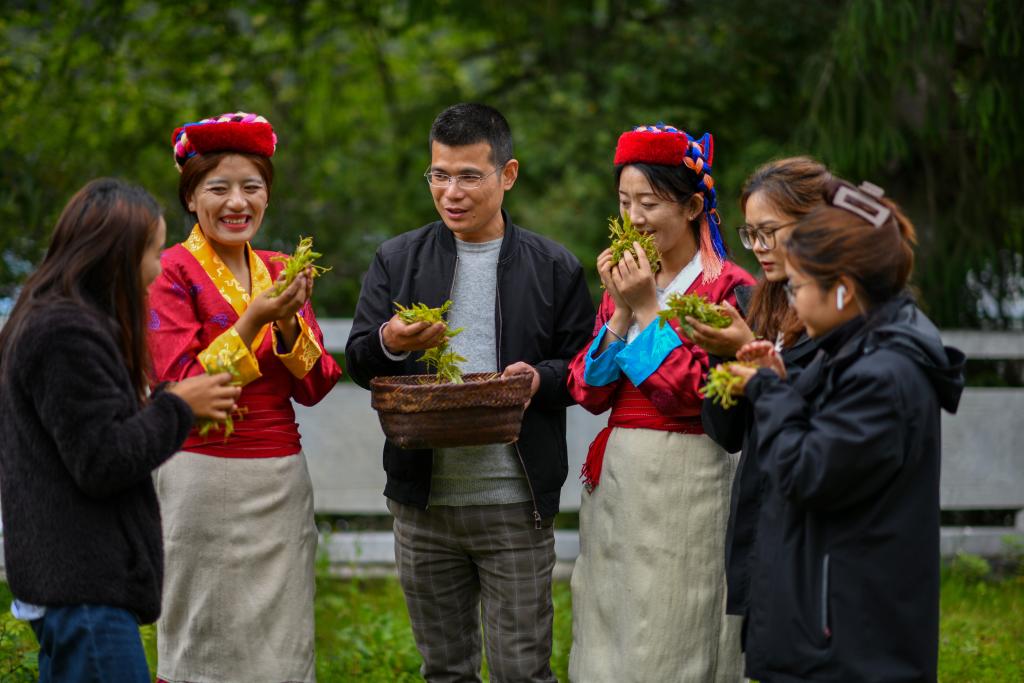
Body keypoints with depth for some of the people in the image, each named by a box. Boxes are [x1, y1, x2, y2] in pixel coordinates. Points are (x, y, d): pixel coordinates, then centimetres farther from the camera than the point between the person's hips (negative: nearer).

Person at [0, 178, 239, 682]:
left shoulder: (47, 320, 16)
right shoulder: (69, 334, -17)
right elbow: (104, 461, -19)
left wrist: (164, 402, 10)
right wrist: (177, 406, -8)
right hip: (84, 586, -11)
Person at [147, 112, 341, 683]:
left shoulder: (280, 272, 11)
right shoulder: (172, 272, -6)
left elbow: (316, 388, 6)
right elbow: (181, 388, -13)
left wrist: (288, 323, -11)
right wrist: (252, 322, -20)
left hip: (283, 482, 5)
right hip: (205, 479, -5)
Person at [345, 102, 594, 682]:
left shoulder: (554, 268, 2)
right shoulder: (398, 260, 7)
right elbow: (358, 362, 2)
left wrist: (541, 377, -18)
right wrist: (390, 344, -21)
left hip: (516, 503, -2)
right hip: (424, 502, 2)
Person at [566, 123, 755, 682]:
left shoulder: (727, 289, -8)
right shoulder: (624, 281, 12)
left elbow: (698, 394, -17)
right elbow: (588, 393, 5)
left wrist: (648, 310, -14)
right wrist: (620, 312, -6)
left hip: (686, 482, -7)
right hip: (615, 481, 7)